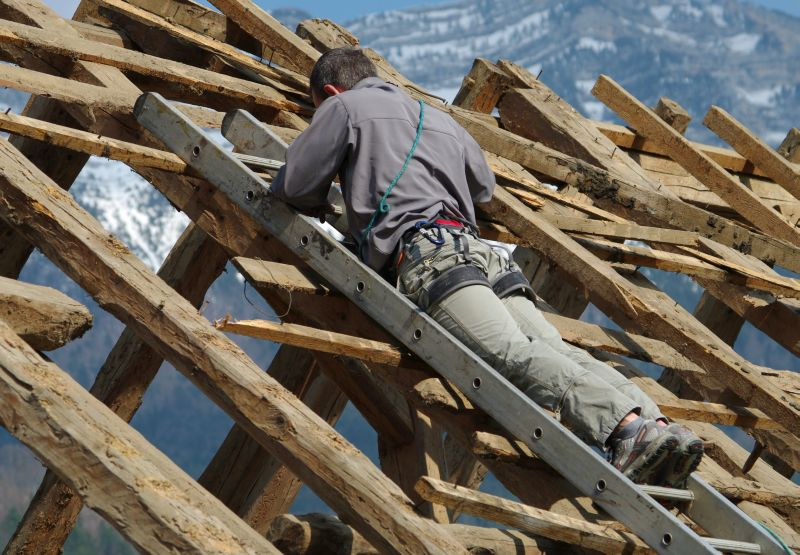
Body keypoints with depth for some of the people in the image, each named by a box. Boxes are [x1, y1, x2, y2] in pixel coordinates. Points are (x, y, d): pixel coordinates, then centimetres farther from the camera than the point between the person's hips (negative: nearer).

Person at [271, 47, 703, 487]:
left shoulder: (345, 107, 18)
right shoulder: (442, 121, 39)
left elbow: (293, 187, 17)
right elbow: (484, 186, 55)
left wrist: (327, 196, 39)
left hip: (423, 252, -7)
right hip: (478, 250, 7)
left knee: (514, 354, -26)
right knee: (556, 352, -14)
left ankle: (628, 428, -48)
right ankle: (655, 423, -39)